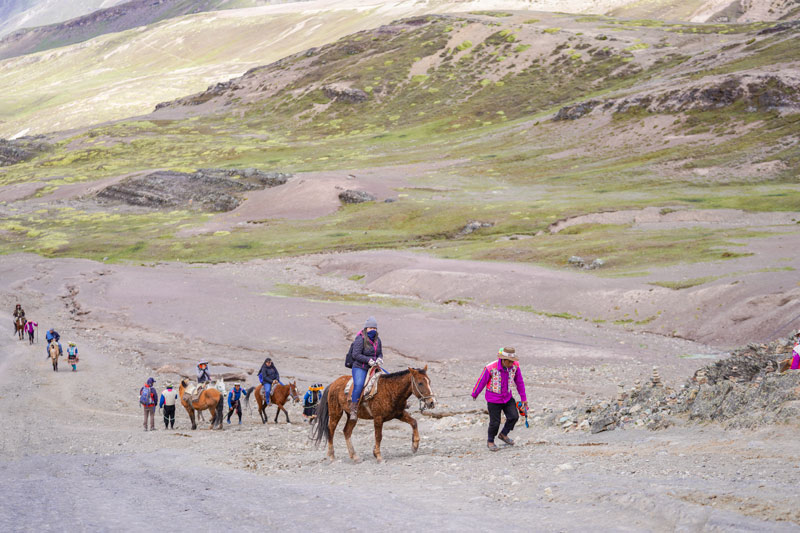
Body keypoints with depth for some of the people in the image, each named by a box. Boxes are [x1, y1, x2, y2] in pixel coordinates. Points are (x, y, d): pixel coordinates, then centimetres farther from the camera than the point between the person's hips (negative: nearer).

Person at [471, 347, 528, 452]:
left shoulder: (515, 366, -17)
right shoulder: (490, 368, -29)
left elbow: (519, 382, -2)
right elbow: (481, 382, -12)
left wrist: (523, 398, 4)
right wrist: (474, 394, 4)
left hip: (507, 397, 4)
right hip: (493, 399, -4)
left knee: (514, 417, -5)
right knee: (495, 422, 2)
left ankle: (503, 435, 21)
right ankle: (490, 441, 28)